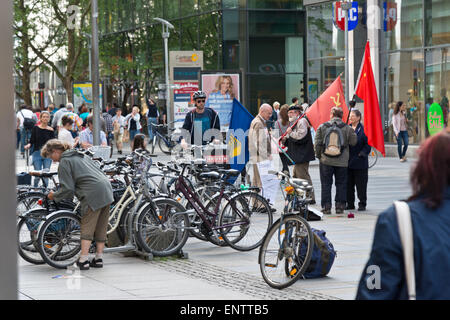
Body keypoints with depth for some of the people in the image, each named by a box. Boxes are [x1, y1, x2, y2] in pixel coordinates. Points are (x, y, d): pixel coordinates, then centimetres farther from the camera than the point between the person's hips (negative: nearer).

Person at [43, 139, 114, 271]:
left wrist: (54, 196, 9)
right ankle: (99, 258, 16)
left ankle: (83, 260, -5)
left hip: (93, 194, -8)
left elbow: (68, 189, -7)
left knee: (87, 228, -3)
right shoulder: (80, 155, 24)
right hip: (106, 190, 8)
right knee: (101, 227, 12)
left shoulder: (64, 163, -2)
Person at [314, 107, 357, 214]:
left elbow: (317, 143, -2)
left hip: (326, 161, 0)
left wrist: (318, 155, 11)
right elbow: (353, 142, 1)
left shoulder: (322, 127, -2)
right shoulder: (347, 128, -3)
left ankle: (326, 207, 3)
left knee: (326, 184, 6)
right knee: (341, 184, 9)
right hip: (342, 161, 0)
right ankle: (340, 206, 7)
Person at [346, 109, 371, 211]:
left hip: (359, 162, -5)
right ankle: (350, 204, 17)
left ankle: (362, 204, 8)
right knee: (348, 184, 8)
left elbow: (368, 144, -7)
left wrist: (362, 154, -15)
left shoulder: (363, 129, -6)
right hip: (348, 162, 5)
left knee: (361, 184, 0)